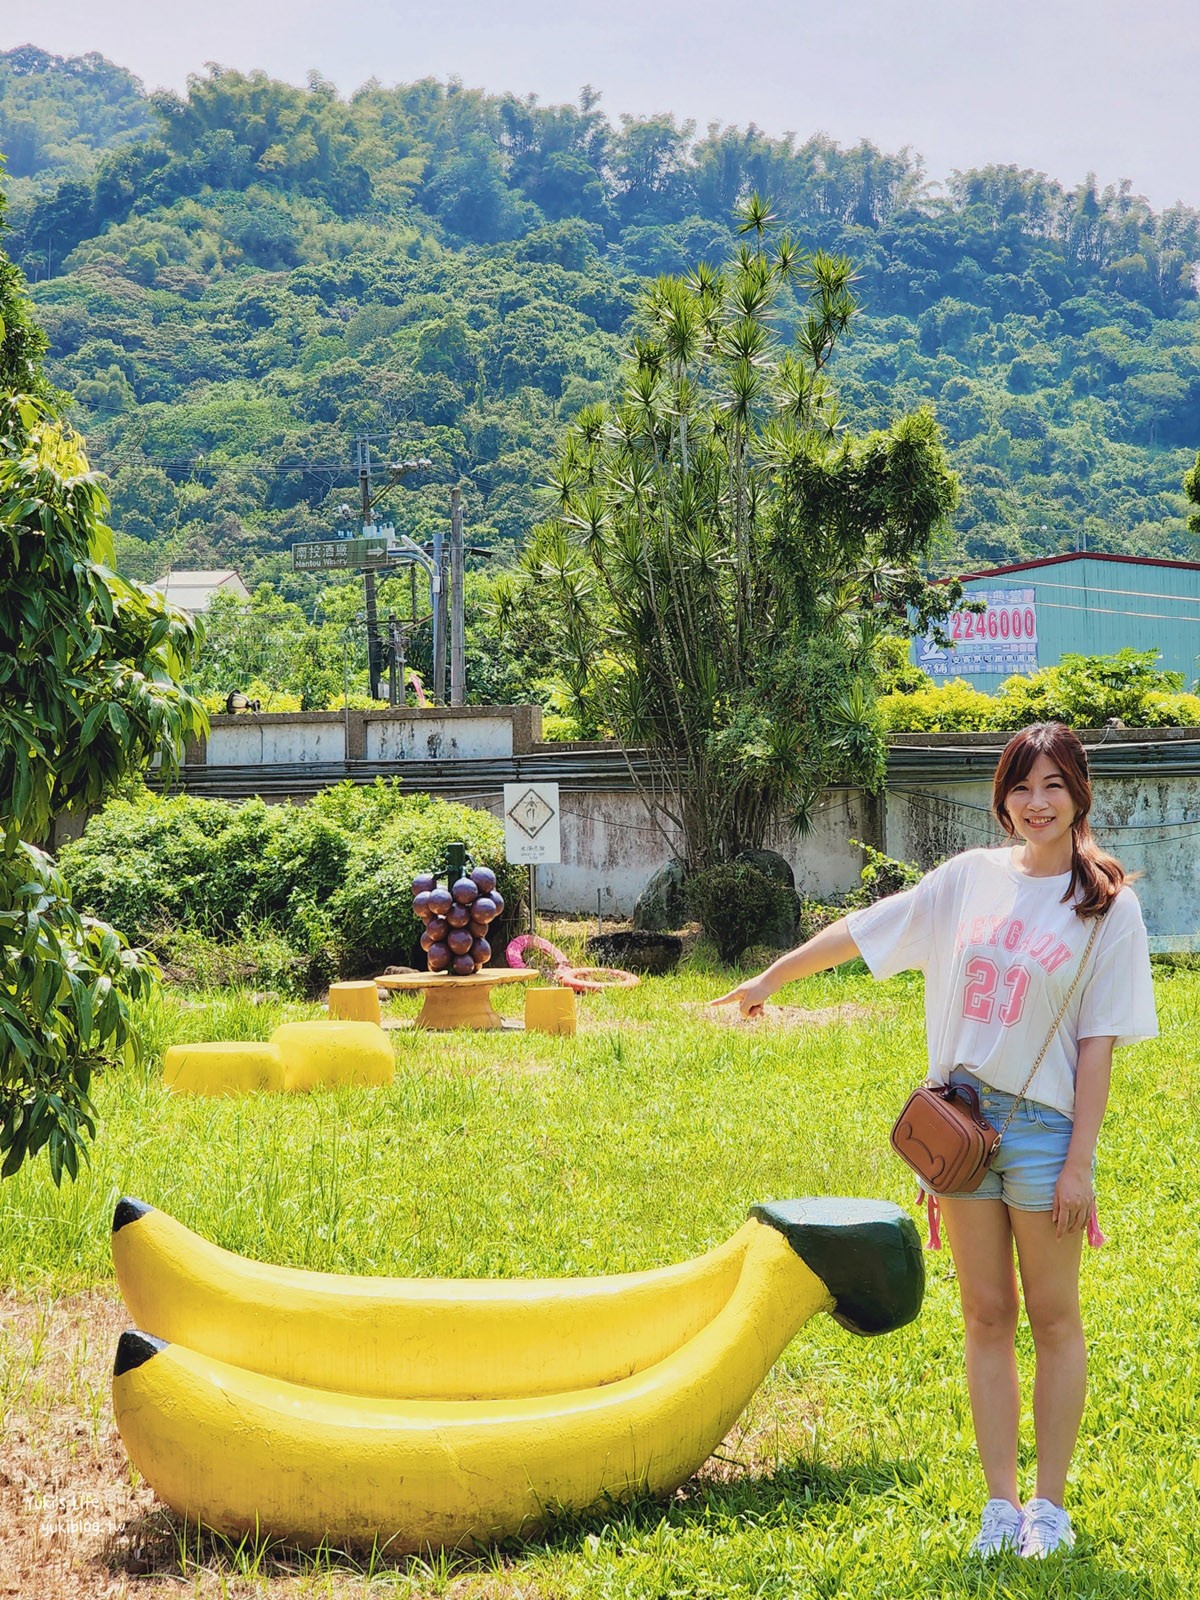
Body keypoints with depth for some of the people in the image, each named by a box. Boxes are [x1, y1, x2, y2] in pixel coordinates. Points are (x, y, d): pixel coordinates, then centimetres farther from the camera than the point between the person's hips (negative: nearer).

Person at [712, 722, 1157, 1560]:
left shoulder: (1108, 906, -5)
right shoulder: (971, 877, 5)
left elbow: (1098, 1045, -8)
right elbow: (861, 930, 14)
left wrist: (1080, 1161, -11)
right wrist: (770, 978, 19)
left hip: (1045, 1123, -4)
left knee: (1053, 1317, 4)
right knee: (986, 1316, 8)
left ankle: (1050, 1506, 15)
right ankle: (1000, 1504, 16)